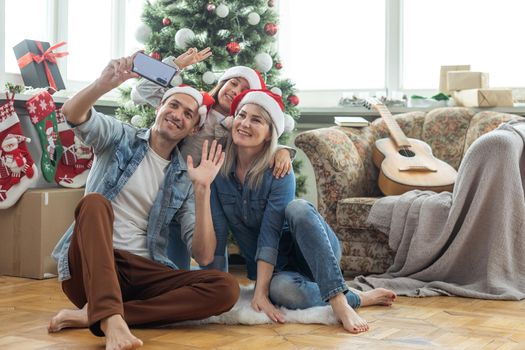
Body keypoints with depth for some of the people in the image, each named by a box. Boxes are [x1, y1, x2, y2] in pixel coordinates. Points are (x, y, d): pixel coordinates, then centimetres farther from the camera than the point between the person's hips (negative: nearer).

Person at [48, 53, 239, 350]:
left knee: (226, 289, -21)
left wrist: (202, 188, -9)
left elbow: (203, 255, 0)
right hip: (89, 265, -2)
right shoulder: (120, 137, 11)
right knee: (95, 202, -31)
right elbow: (73, 114, -12)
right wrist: (103, 84, -31)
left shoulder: (184, 179, 12)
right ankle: (112, 320, -48)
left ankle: (93, 314, -28)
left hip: (143, 274, 2)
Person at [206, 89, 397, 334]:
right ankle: (358, 299, -17)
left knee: (297, 208, -34)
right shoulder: (219, 169, -9)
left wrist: (260, 293, -29)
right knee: (280, 289, -36)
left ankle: (339, 301, -37)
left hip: (307, 253, -1)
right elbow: (218, 234, -11)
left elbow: (269, 234, -24)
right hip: (273, 268, 2)